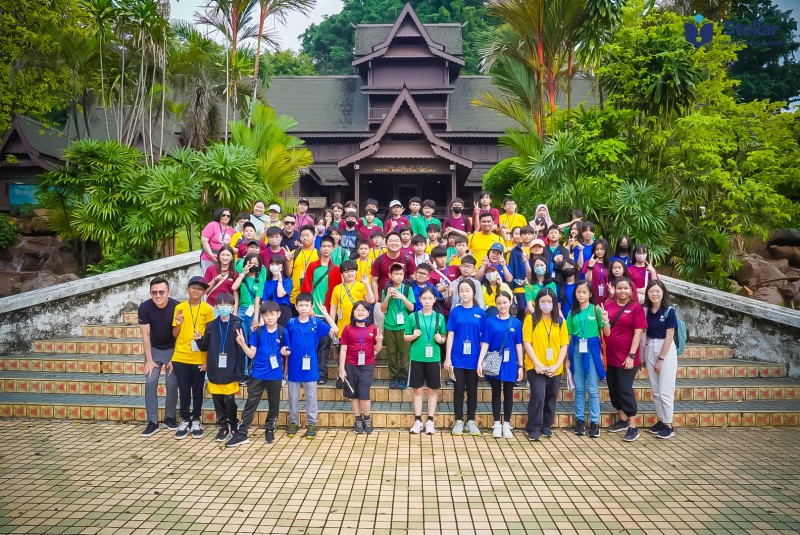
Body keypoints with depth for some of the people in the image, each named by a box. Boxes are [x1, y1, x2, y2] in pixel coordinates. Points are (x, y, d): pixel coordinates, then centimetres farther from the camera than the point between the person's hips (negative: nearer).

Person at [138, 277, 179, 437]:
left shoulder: (176, 307, -22)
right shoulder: (144, 307, -18)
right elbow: (145, 335, -11)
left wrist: (174, 359, -12)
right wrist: (149, 360, -11)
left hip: (172, 349, -1)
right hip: (153, 349, 1)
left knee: (172, 384, -5)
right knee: (150, 382, -8)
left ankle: (170, 417, 14)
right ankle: (152, 422, -1)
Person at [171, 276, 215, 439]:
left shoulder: (207, 309, -3)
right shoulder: (179, 307, 3)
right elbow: (175, 334, 10)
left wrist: (208, 359, -4)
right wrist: (178, 324, -13)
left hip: (199, 358, -1)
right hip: (181, 357, 2)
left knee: (197, 391, 9)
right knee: (183, 390, 9)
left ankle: (196, 421, 22)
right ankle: (185, 420, 21)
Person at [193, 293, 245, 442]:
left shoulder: (237, 324, -6)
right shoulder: (211, 326, 6)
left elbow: (241, 351, -7)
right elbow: (204, 347, 14)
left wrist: (239, 374, -10)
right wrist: (200, 340, -9)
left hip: (230, 372, -4)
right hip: (214, 371, 4)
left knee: (230, 400, 2)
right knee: (218, 400, 10)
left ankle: (233, 425, 23)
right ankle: (223, 426, 25)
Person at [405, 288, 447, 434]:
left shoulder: (439, 317, 3)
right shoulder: (413, 316, 0)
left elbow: (445, 337, 9)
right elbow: (405, 337, 5)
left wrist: (440, 339, -12)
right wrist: (414, 336, -14)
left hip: (433, 358, 1)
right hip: (417, 358, -1)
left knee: (433, 389, 7)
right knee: (417, 389, 7)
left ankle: (430, 421, 18)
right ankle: (417, 421, 17)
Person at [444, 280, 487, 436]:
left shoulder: (480, 313, 2)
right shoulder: (455, 311, 0)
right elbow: (450, 335, -1)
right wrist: (447, 358, -5)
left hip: (474, 358, 1)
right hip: (458, 358, -1)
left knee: (472, 390, 9)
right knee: (459, 389, 6)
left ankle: (471, 421, 21)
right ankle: (459, 421, 16)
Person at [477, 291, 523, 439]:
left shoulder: (516, 323, 2)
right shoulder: (490, 321, -2)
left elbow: (518, 345, 4)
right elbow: (485, 343, -3)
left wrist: (520, 365, 2)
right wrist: (480, 362, -11)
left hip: (510, 364, 1)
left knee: (508, 394, 9)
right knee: (496, 393, 8)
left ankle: (506, 424, 19)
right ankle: (497, 424, 18)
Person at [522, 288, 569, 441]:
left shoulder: (560, 322, 5)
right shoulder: (531, 319, -3)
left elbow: (564, 345, 3)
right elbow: (527, 343, -7)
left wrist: (557, 365, -8)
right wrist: (537, 364, -15)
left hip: (555, 369, 4)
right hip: (535, 367, -3)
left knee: (550, 398, 13)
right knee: (538, 396, -13)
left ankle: (546, 426, 29)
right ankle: (533, 428, 0)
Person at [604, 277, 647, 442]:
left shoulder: (636, 307, -6)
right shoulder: (608, 306, 5)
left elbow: (638, 332, -10)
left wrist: (631, 355, -14)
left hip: (626, 357, -5)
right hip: (610, 356, 5)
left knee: (625, 389, -6)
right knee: (613, 389, 12)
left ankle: (633, 427, 1)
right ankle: (622, 420, 27)